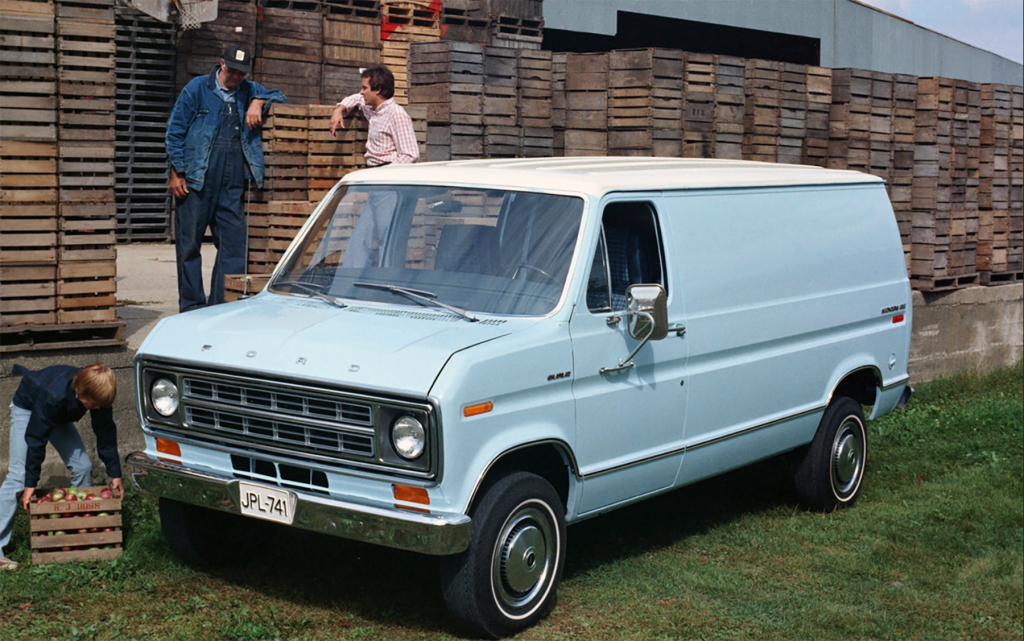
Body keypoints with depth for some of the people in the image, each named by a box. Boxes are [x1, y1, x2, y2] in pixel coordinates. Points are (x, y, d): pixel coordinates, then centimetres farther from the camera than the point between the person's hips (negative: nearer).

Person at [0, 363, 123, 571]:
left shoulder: (98, 396, -26)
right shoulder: (54, 395, -42)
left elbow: (106, 433, -13)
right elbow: (36, 438, -33)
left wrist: (115, 474, -9)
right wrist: (31, 483, -29)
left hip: (59, 415, 6)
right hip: (27, 409, -6)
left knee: (83, 467, -5)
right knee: (18, 475, -17)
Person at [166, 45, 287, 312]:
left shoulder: (249, 91, 14)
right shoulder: (197, 88, 3)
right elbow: (175, 132, 3)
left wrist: (259, 102, -5)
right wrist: (176, 173, -4)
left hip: (232, 183, 3)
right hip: (196, 179, -3)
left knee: (234, 243, 0)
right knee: (189, 244, 1)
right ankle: (191, 306, 11)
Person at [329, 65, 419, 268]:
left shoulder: (396, 114, -11)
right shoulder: (374, 110, 18)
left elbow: (410, 155, -17)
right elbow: (357, 99, 42)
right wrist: (340, 109, 23)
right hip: (378, 186, 10)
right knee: (360, 239, 7)